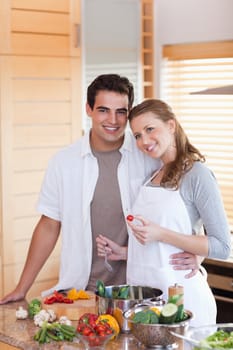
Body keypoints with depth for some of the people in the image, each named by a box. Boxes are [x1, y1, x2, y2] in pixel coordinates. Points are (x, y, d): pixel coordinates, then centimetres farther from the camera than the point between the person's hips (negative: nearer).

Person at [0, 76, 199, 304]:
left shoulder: (150, 158, -4)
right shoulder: (64, 162, 1)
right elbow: (49, 227, 7)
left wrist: (193, 253, -19)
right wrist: (22, 288, 7)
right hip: (80, 290, 1)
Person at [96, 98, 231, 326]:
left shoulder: (197, 175, -9)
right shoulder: (151, 177, 13)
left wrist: (161, 234, -19)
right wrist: (124, 252, 6)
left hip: (179, 292, -6)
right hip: (142, 289, 7)